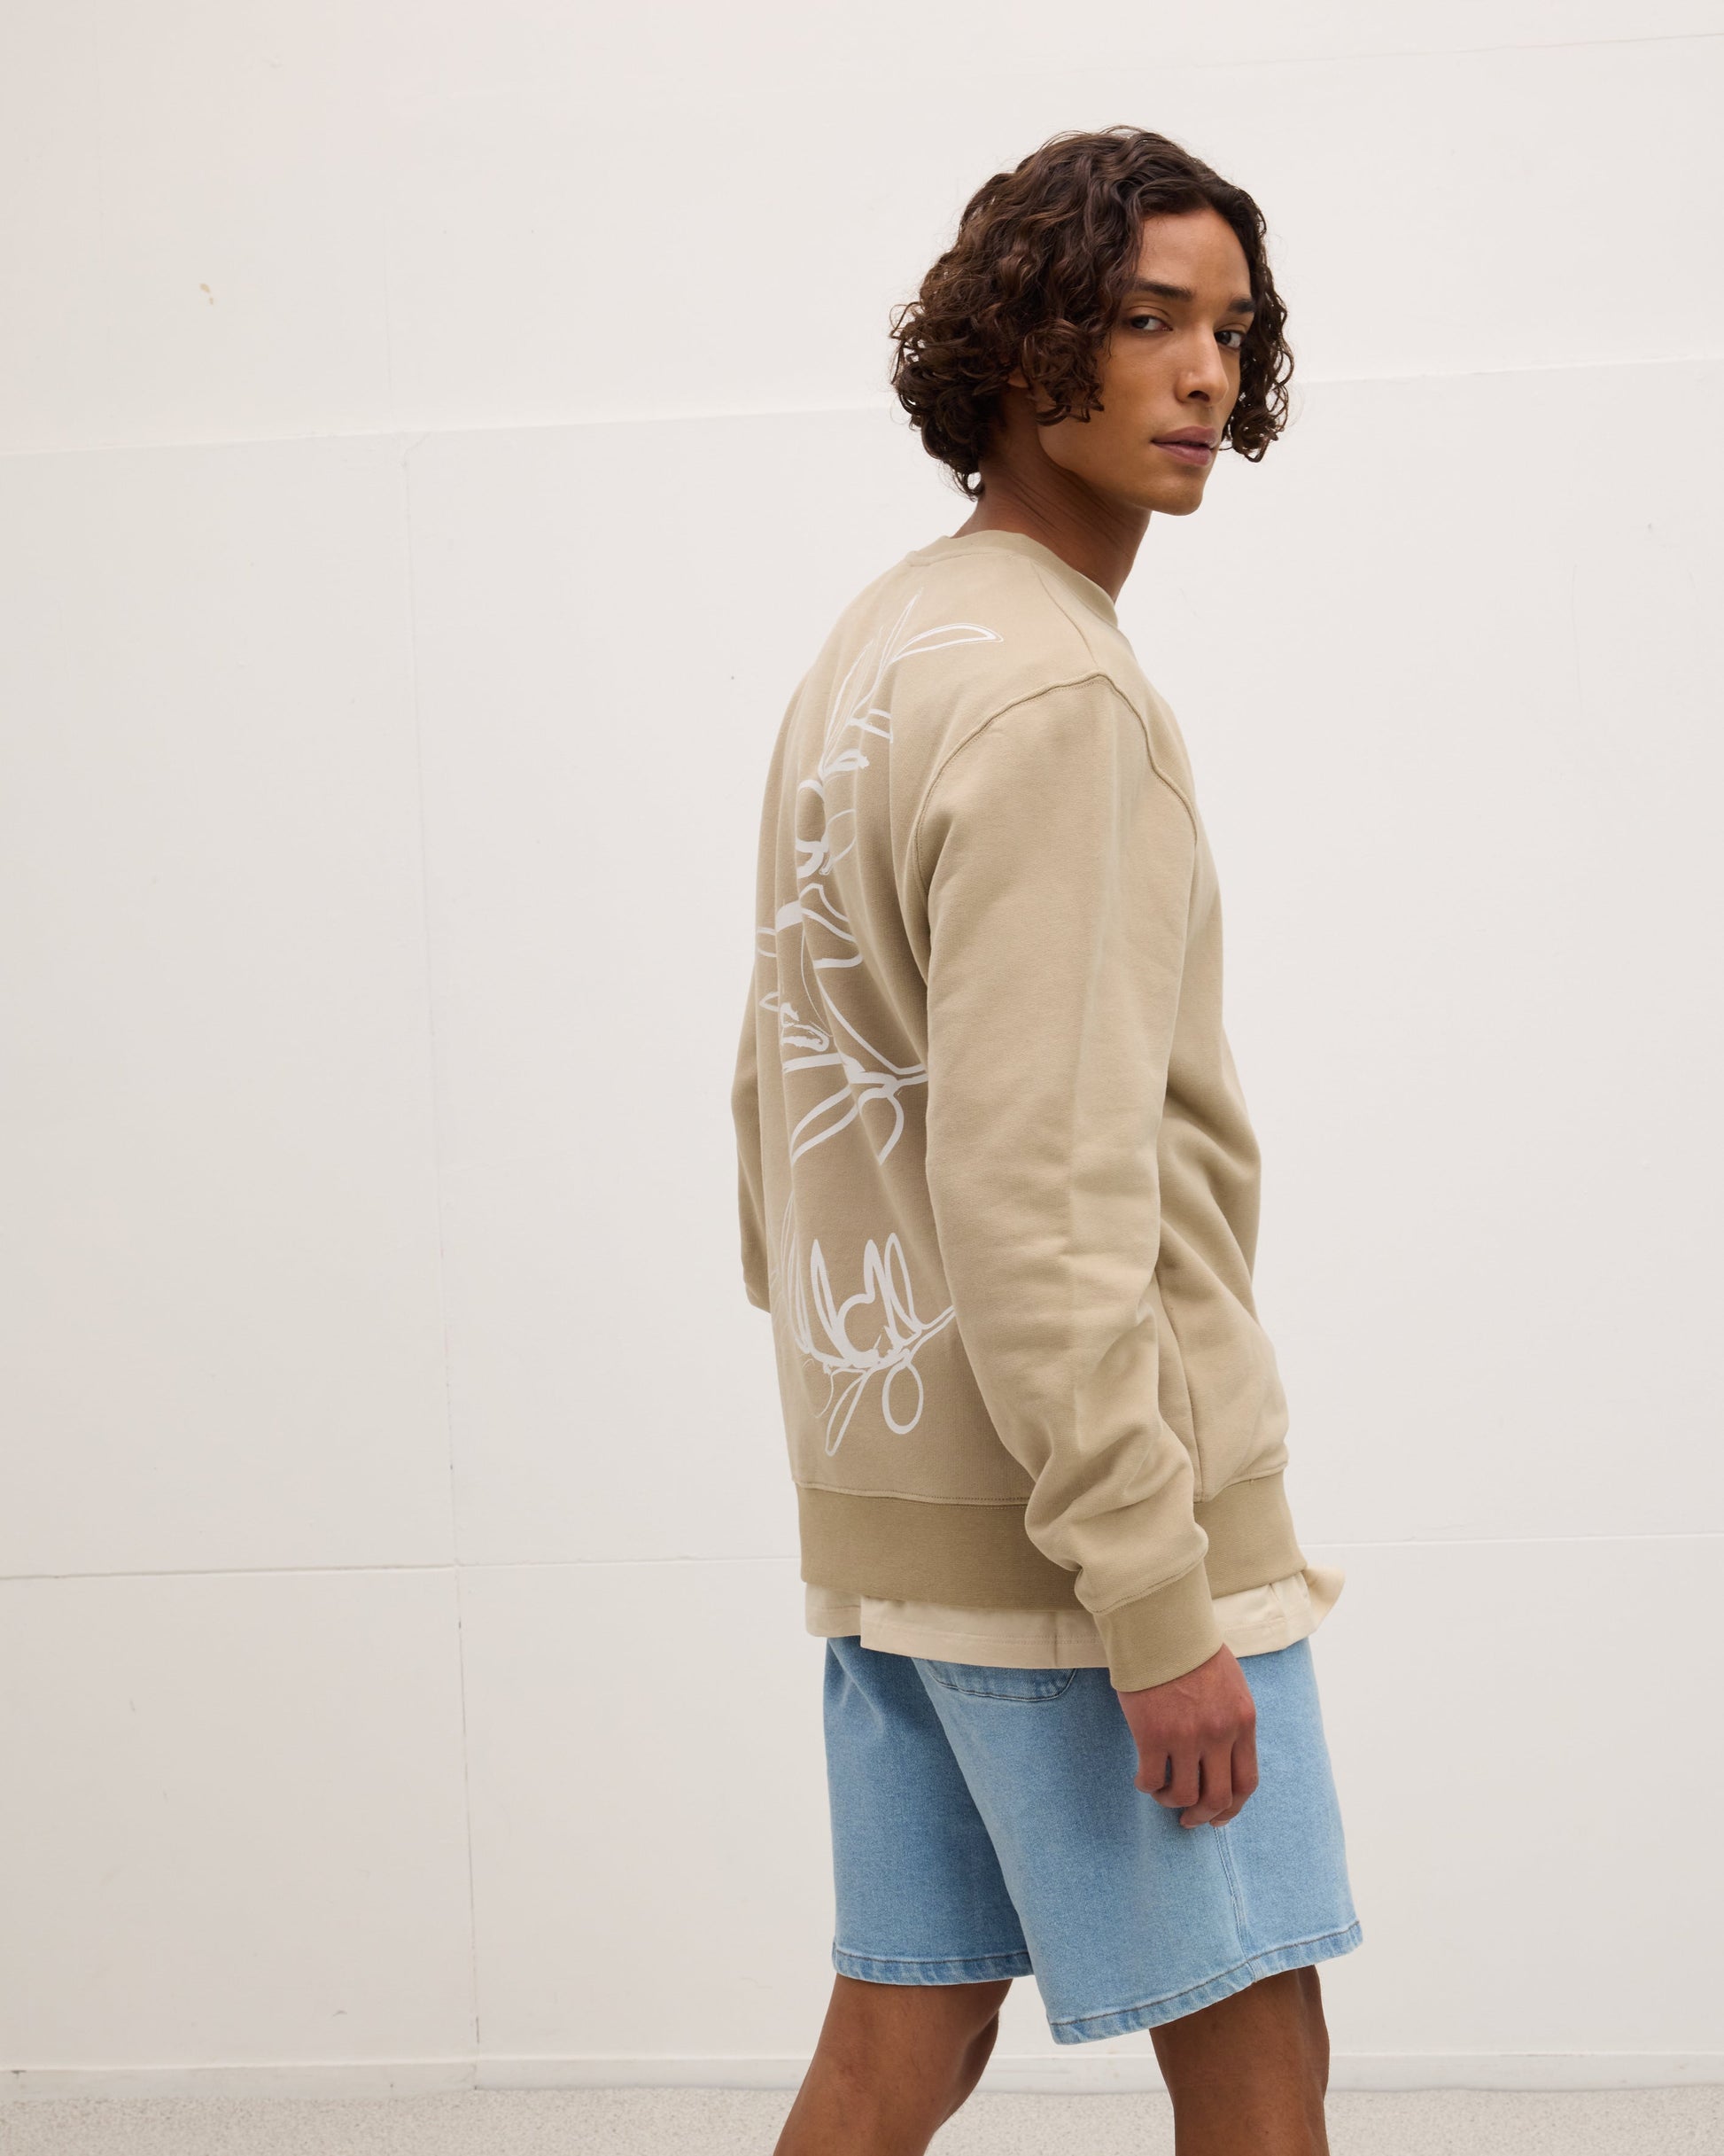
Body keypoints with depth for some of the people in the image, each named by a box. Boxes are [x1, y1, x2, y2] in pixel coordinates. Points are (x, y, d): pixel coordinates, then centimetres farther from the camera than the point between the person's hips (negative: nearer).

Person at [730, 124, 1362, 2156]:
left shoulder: (867, 651, 14)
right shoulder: (1049, 693, -17)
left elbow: (786, 1091, 19)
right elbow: (1036, 1195, -23)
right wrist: (1157, 1603, -21)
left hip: (883, 1494, 9)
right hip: (1072, 1509, -9)